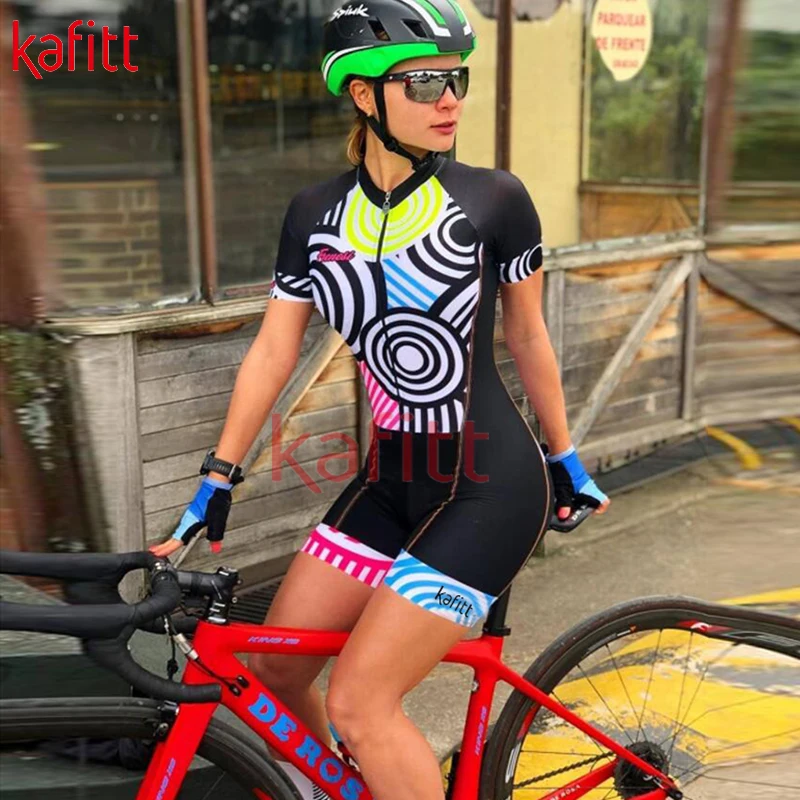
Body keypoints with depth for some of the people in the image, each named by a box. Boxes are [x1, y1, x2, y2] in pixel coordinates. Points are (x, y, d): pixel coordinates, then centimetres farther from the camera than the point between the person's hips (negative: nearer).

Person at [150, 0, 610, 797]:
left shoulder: (494, 199, -9)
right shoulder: (315, 213, 1)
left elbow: (527, 336, 3)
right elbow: (272, 351, 5)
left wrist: (564, 459, 12)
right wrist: (216, 481, 4)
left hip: (489, 483, -5)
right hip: (390, 477, 5)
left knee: (358, 704, -10)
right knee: (271, 672, 9)